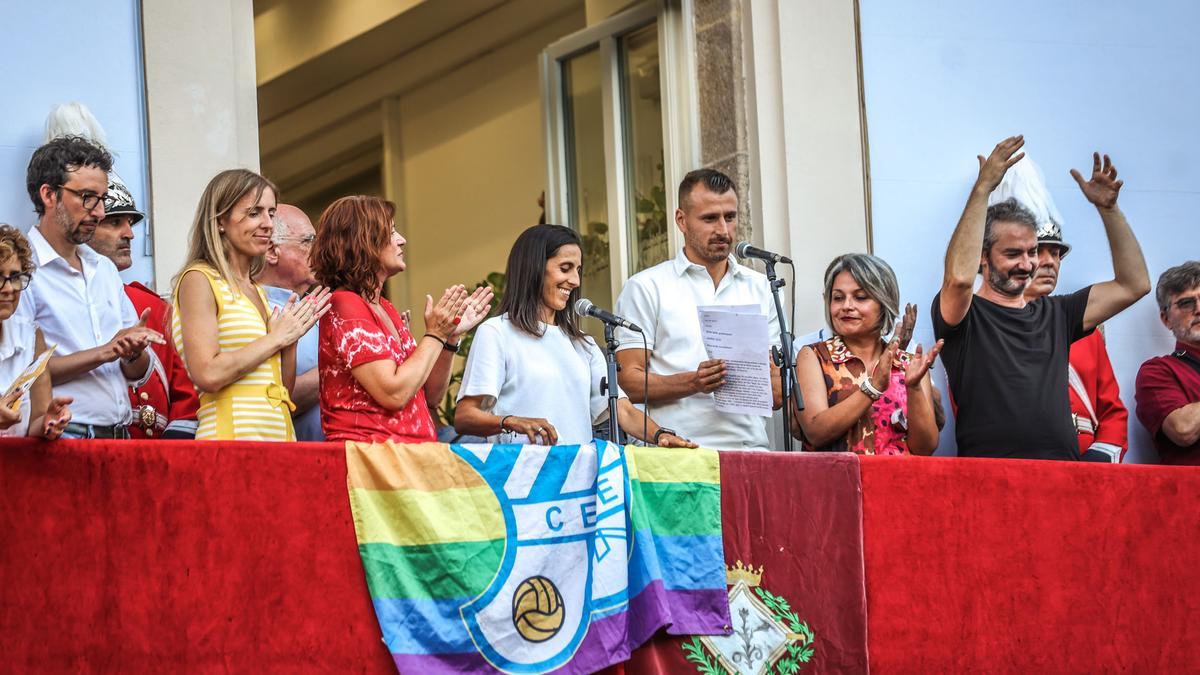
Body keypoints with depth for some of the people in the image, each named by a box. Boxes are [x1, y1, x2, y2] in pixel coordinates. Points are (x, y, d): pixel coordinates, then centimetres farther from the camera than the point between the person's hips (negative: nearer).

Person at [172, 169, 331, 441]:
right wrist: (276, 338, -7)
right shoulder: (199, 279, -4)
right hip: (231, 438, -7)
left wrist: (292, 336, 4)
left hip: (279, 434, 7)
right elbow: (207, 375, -16)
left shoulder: (257, 291, 17)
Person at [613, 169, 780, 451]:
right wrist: (693, 382, -12)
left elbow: (778, 391, 18)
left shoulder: (761, 289, 20)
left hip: (750, 450, 3)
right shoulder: (645, 288, 9)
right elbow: (629, 381, 2)